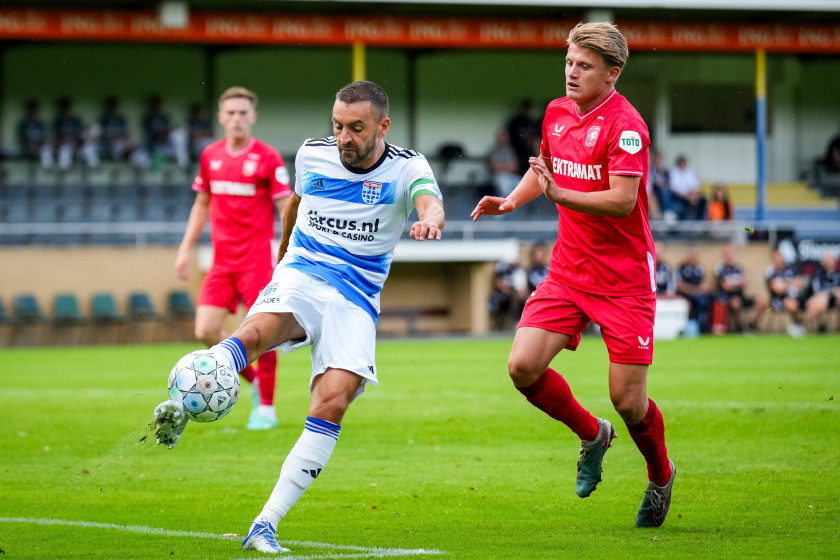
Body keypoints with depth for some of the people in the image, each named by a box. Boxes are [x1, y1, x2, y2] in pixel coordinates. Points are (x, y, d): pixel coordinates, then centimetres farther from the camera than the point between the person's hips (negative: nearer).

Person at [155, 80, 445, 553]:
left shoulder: (407, 168, -3)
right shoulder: (312, 155, 6)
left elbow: (431, 203, -25)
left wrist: (430, 220, -50)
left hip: (356, 301, -1)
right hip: (300, 279, 1)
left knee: (332, 404, -19)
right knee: (256, 332, -34)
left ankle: (266, 525, -17)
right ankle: (180, 407, -57)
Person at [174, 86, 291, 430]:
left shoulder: (268, 158, -7)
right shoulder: (210, 156, 8)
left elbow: (286, 208, -7)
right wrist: (185, 248, 16)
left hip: (257, 257, -5)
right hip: (222, 260, 5)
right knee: (206, 331, -4)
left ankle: (266, 408, 5)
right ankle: (254, 381, 19)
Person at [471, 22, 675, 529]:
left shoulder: (625, 125, -15)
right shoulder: (557, 113, 7)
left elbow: (623, 200, -25)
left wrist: (558, 192, -35)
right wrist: (509, 202, 9)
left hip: (625, 277, -6)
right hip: (568, 271, 6)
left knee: (628, 400, -6)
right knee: (523, 367, -11)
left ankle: (661, 475, 26)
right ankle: (592, 436, 17)